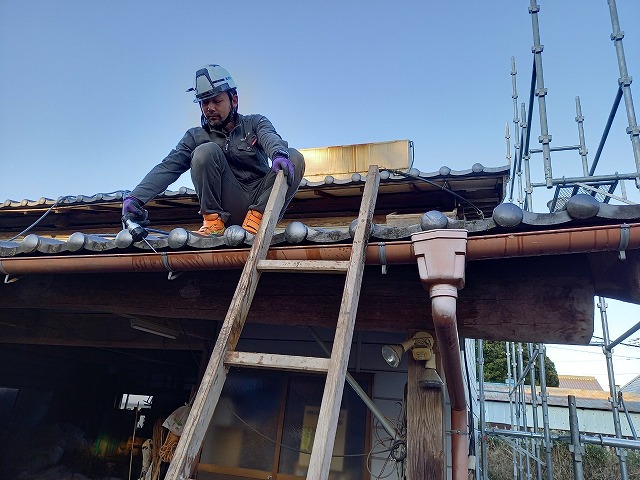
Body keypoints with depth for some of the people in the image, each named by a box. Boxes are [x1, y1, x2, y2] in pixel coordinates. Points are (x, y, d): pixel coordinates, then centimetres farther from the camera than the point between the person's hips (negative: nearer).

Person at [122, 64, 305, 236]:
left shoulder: (255, 123, 9)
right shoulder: (195, 136, 9)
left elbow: (270, 137, -15)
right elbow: (168, 167, -4)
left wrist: (279, 154, -41)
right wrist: (135, 197, -20)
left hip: (261, 200, 1)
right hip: (230, 210, 0)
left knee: (294, 158, -20)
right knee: (205, 151, -19)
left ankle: (256, 218, -22)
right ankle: (213, 219, -15)